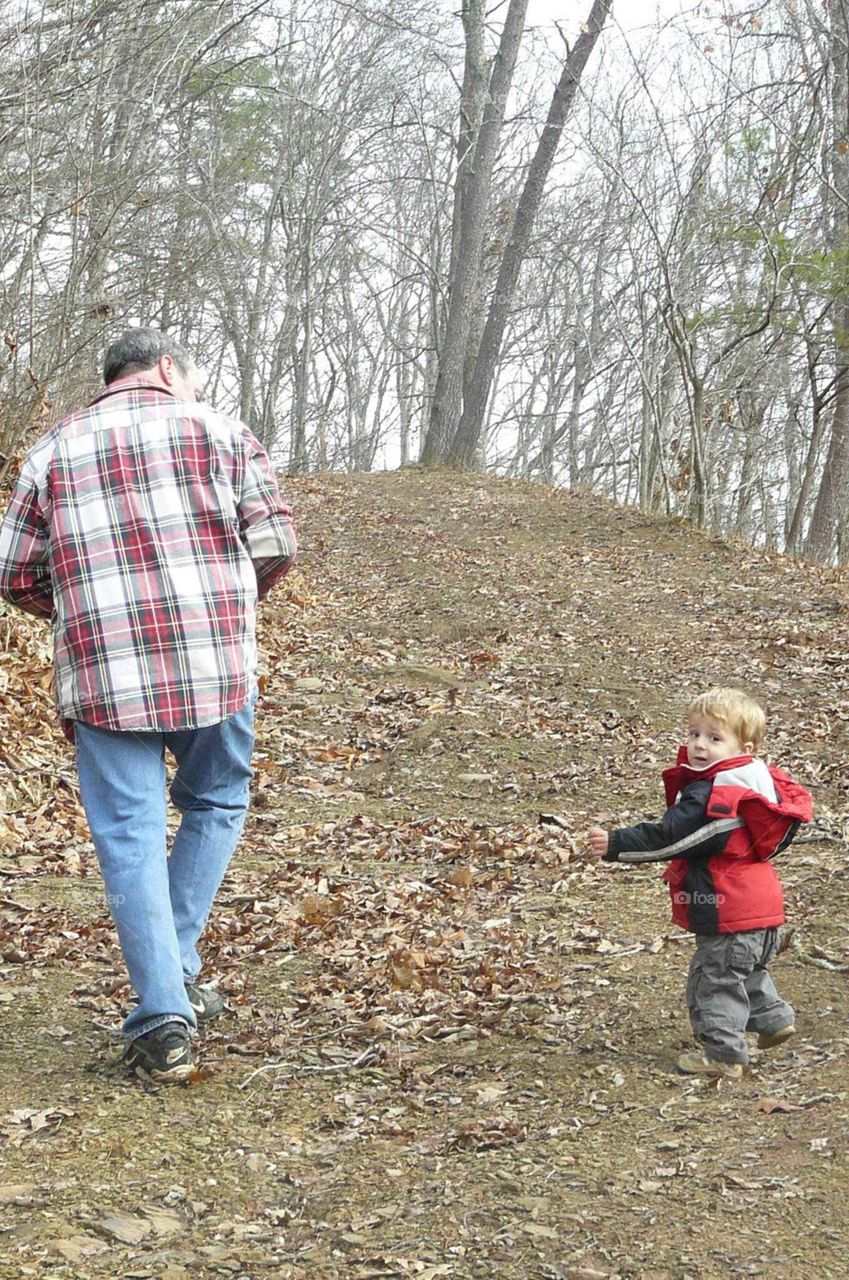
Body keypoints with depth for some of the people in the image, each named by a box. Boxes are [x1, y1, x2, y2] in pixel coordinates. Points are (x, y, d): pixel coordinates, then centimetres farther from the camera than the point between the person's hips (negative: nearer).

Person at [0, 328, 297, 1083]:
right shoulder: (220, 431, 6)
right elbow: (274, 544, 0)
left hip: (103, 676, 1)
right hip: (216, 665, 0)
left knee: (131, 837, 5)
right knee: (214, 807, 22)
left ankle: (164, 1021, 1)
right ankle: (175, 971, 20)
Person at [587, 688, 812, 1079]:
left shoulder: (708, 796, -25)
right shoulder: (757, 780, 4)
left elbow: (666, 837, -28)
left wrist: (615, 845, -26)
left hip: (726, 912, -9)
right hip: (760, 907, 9)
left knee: (716, 978, 3)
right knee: (749, 971, 29)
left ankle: (722, 1052, 9)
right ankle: (772, 1018, 40)